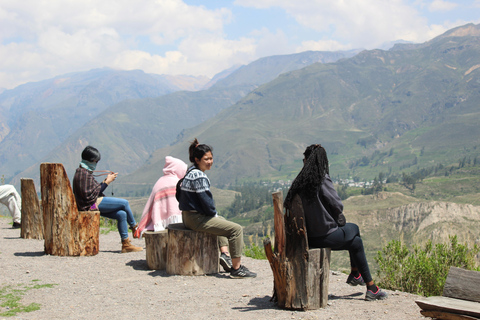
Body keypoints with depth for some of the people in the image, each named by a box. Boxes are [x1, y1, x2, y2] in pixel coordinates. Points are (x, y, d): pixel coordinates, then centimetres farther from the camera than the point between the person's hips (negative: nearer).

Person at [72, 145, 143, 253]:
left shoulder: (85, 172, 18)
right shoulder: (83, 174, -15)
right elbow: (89, 195, -21)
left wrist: (106, 180, 8)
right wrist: (106, 183, -14)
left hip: (94, 203, 10)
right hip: (91, 204, -10)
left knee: (121, 214, -2)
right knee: (125, 203, -10)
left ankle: (126, 244, -1)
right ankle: (134, 227, 12)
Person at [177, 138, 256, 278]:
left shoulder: (191, 172, 13)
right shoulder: (199, 176, -19)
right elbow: (206, 201, -21)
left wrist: (214, 214, 14)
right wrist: (214, 214, -3)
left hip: (189, 216, 11)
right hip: (196, 219, -11)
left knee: (222, 221, 35)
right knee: (236, 229, -12)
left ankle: (224, 254, 20)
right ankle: (236, 268, -8)